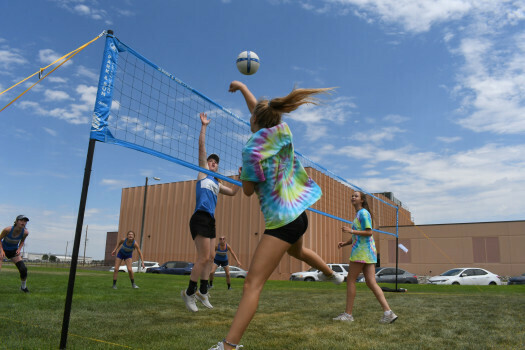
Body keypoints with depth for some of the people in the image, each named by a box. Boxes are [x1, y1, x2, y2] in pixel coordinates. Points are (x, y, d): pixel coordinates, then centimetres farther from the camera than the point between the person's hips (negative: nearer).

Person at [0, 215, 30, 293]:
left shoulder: (25, 232, -19)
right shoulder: (7, 230, -28)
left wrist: (19, 249, -13)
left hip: (14, 251, 2)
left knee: (23, 269, -11)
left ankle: (23, 287, 15)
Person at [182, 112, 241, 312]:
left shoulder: (217, 184, 24)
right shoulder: (203, 172, 8)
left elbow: (233, 192, 33)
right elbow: (201, 147, 4)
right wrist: (204, 126, 3)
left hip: (210, 221, 8)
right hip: (200, 218, -8)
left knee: (210, 258, 8)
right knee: (203, 258, -12)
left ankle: (202, 292, 17)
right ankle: (189, 292, 0)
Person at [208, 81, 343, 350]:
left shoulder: (252, 148, -17)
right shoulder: (281, 131, 1)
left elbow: (248, 191, -10)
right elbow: (259, 108, 19)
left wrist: (242, 175, 9)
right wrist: (241, 87, 31)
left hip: (281, 221, -9)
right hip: (298, 214, 9)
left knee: (252, 284, -12)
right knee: (297, 251, 40)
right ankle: (332, 274, 64)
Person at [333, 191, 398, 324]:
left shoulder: (363, 213, -7)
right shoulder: (358, 214, 23)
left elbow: (368, 232, -15)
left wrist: (351, 231, -21)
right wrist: (345, 243, 11)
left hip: (363, 250, -9)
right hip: (367, 252, 9)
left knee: (350, 280, -3)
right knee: (371, 282, 2)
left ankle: (348, 314, 1)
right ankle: (388, 312, -4)